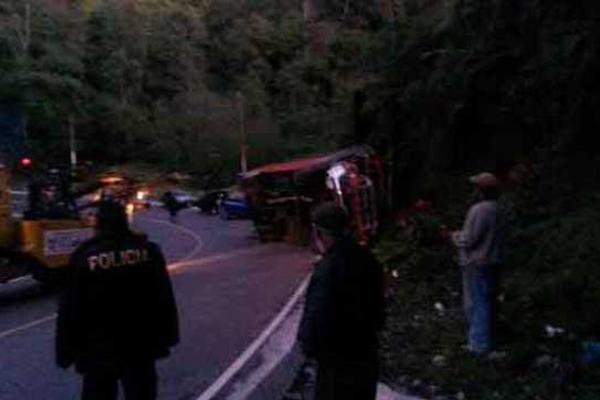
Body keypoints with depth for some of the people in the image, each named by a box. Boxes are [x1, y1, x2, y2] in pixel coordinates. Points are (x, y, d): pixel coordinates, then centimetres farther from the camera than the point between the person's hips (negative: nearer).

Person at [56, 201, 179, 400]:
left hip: (98, 350, -2)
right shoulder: (147, 251, -2)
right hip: (140, 346, 2)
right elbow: (165, 300, 0)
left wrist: (66, 351, 2)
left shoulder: (83, 256, -9)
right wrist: (166, 337, 9)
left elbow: (70, 309, -7)